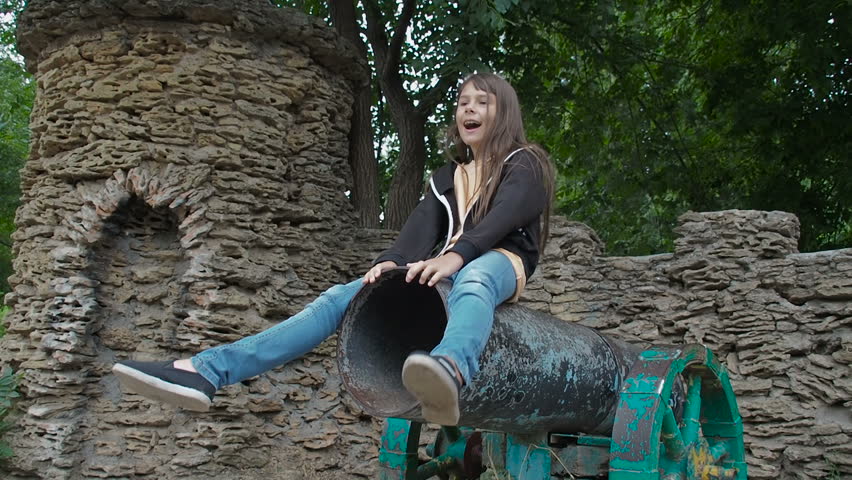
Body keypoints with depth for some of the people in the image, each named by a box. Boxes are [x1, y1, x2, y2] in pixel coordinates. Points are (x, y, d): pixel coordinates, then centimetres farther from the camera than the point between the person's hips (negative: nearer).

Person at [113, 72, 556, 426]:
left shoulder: (526, 165, 5)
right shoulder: (446, 176, 22)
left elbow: (502, 219, -17)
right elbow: (422, 225, 2)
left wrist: (454, 256, -37)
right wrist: (391, 261, -21)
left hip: (498, 264, -5)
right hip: (447, 269, 5)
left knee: (470, 281, -43)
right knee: (343, 296, -18)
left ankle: (452, 370, -81)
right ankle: (203, 372, -33)